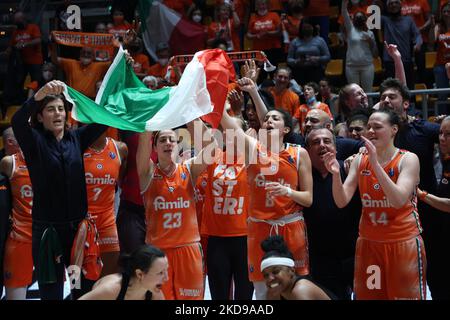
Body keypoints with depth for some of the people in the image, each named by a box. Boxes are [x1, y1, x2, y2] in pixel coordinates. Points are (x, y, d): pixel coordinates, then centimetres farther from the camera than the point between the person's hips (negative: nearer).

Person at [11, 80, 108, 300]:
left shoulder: (76, 138, 8)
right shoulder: (35, 142, -2)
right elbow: (17, 121, -21)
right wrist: (40, 95, -37)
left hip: (78, 225, 3)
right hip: (47, 228, -3)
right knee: (51, 290, 0)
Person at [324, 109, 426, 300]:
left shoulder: (408, 159, -8)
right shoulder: (360, 161, 4)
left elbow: (398, 200, -22)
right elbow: (341, 202, -2)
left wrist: (375, 164, -28)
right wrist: (336, 174, -20)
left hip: (403, 242, -4)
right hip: (369, 243, 4)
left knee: (405, 295, -1)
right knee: (367, 295, 8)